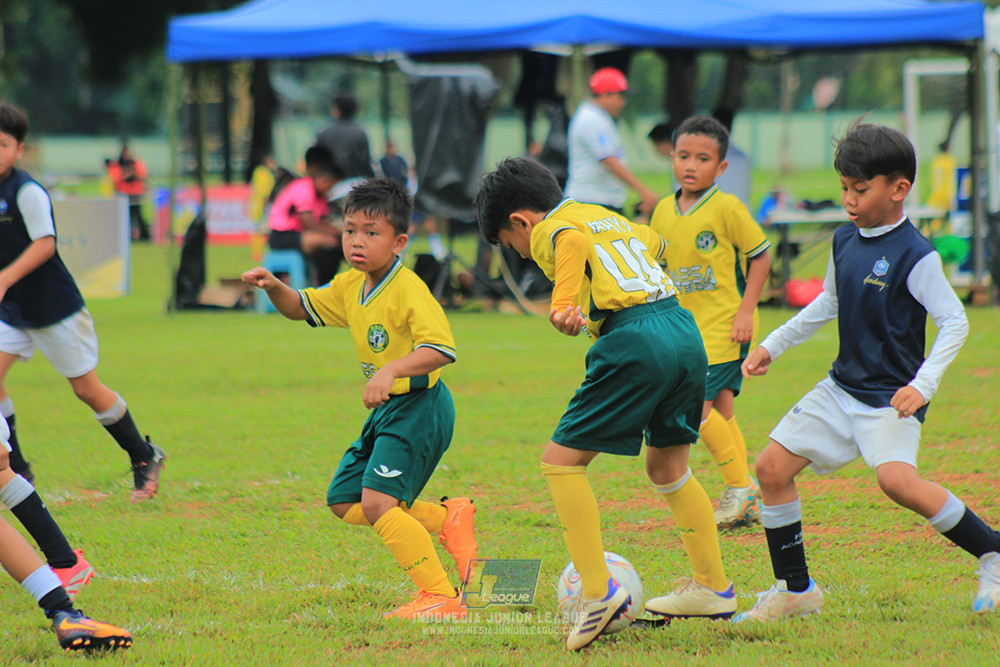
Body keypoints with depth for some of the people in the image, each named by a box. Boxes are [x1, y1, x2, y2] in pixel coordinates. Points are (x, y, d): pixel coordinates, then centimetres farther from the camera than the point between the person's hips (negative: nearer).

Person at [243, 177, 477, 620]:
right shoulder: (350, 287, 7)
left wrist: (391, 371, -44)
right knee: (344, 502, 11)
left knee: (376, 502, -22)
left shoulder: (408, 290, -20)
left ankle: (441, 597, -21)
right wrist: (274, 288, 1)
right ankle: (448, 519, 15)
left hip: (419, 408, -10)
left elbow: (441, 349, -31)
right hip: (387, 411, 10)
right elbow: (303, 308, 22)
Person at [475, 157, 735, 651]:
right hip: (685, 331, 8)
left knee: (561, 462, -2)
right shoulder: (610, 217, 27)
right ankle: (713, 587, 31)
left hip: (635, 340, -8)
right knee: (666, 466, 25)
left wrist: (563, 304, -30)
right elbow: (653, 241, 46)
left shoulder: (547, 231, 4)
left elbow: (572, 240, -21)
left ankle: (598, 593, -11)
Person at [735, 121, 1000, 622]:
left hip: (891, 398, -8)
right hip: (842, 388, 8)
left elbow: (954, 322, -17)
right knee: (772, 466, 2)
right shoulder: (844, 242, 7)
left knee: (896, 478, -30)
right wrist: (773, 345, 23)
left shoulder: (915, 256, -16)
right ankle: (795, 590, 14)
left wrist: (922, 385, -27)